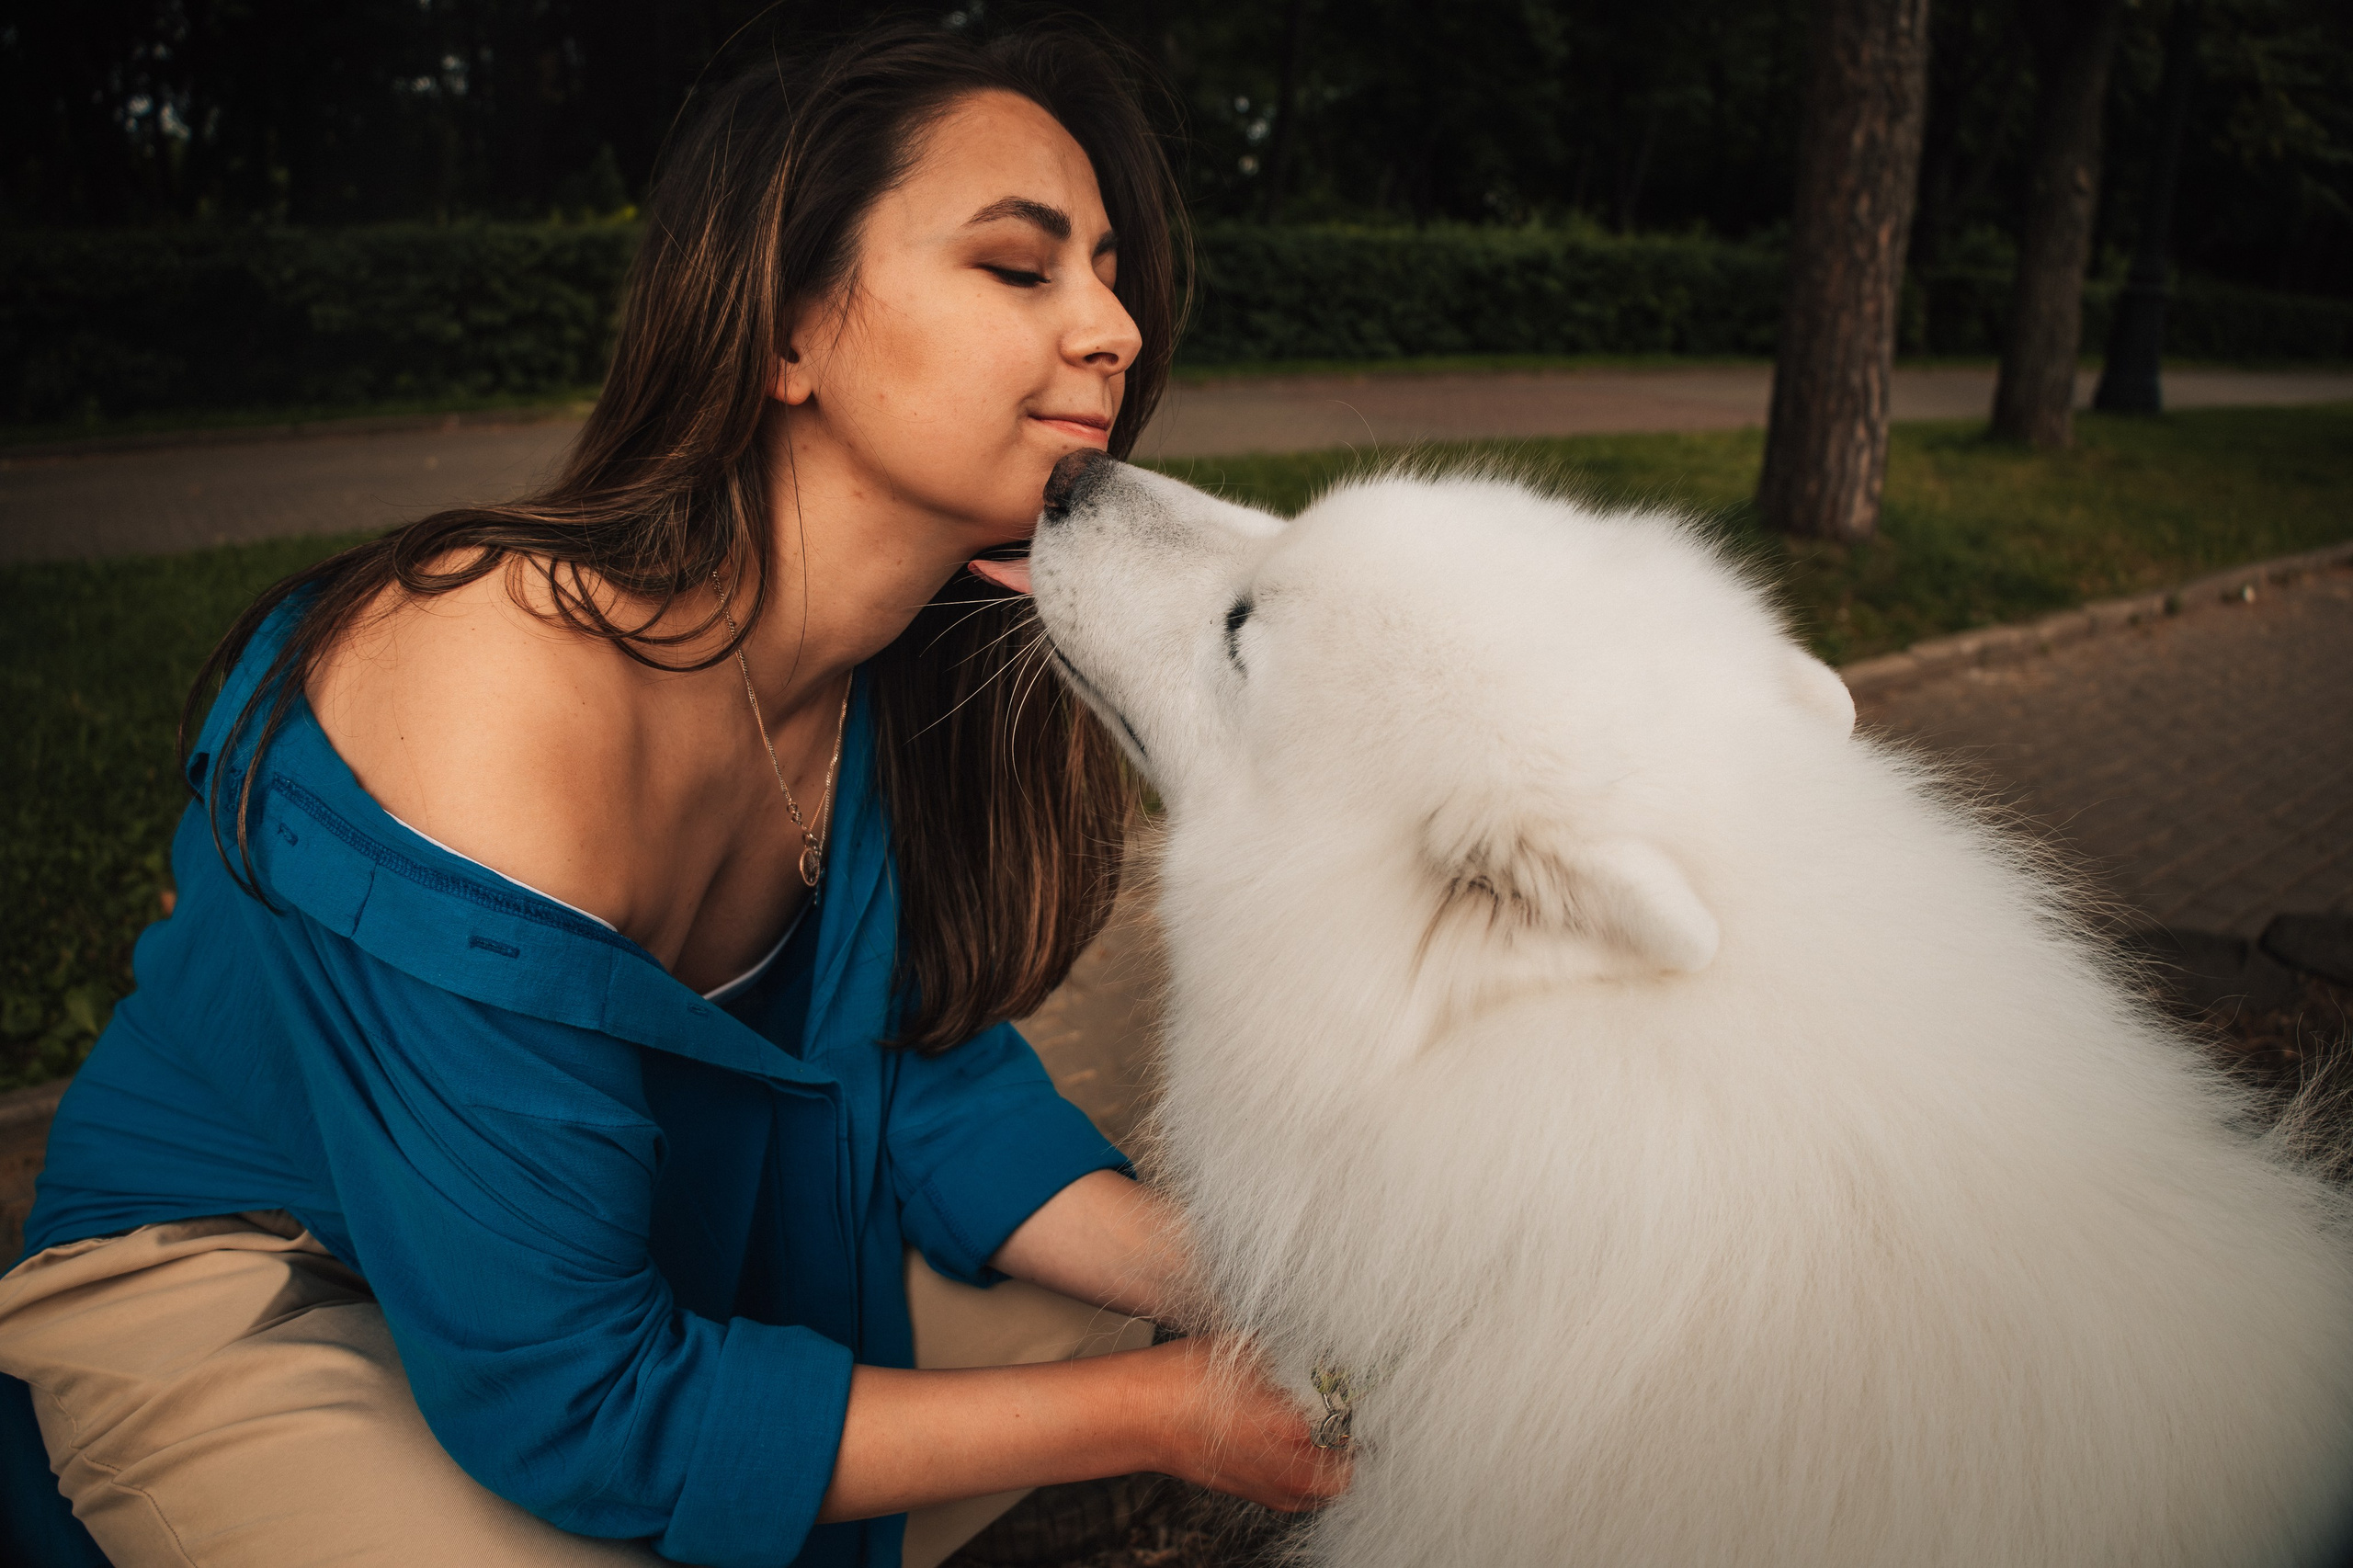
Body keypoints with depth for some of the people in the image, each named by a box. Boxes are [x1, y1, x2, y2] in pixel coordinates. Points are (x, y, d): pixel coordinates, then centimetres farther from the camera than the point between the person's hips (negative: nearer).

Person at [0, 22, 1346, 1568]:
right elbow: (563, 1398, -31)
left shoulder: (939, 667, -13)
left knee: (1095, 1303, -1)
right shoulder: (508, 703, -36)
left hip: (646, 1233, 7)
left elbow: (928, 1063, -4)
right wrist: (1157, 1415, -29)